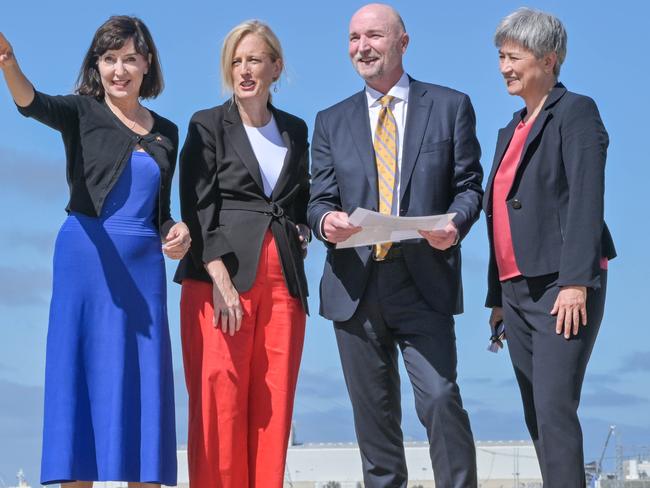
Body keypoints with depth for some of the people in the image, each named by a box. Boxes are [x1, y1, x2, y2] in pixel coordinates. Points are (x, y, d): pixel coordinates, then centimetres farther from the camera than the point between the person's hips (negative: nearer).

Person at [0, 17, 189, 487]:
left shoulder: (166, 133, 15)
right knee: (83, 375, -5)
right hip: (87, 256, -4)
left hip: (144, 266, 4)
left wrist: (176, 231, 0)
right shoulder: (82, 112, 2)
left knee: (144, 382, 1)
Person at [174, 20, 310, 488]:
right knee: (220, 402, -9)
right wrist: (221, 280, -16)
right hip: (221, 276, -4)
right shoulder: (208, 126, 4)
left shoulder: (296, 130, 17)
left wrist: (305, 230, 5)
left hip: (283, 279, 4)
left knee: (273, 405, 0)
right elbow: (197, 208, -5)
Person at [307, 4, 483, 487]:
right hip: (356, 284, 3)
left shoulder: (450, 106, 8)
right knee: (374, 412, 7)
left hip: (424, 283, -3)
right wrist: (326, 221, -14)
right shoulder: (332, 121, 14)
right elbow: (320, 199, 11)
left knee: (440, 398, -15)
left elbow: (469, 185, 6)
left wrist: (455, 223, -16)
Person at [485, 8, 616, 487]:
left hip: (561, 285, -8)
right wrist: (498, 296, 17)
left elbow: (586, 202, -14)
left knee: (554, 409, -16)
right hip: (517, 287, 8)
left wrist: (575, 283, -22)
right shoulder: (512, 130, 20)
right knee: (537, 417, 7)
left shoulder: (576, 113, -4)